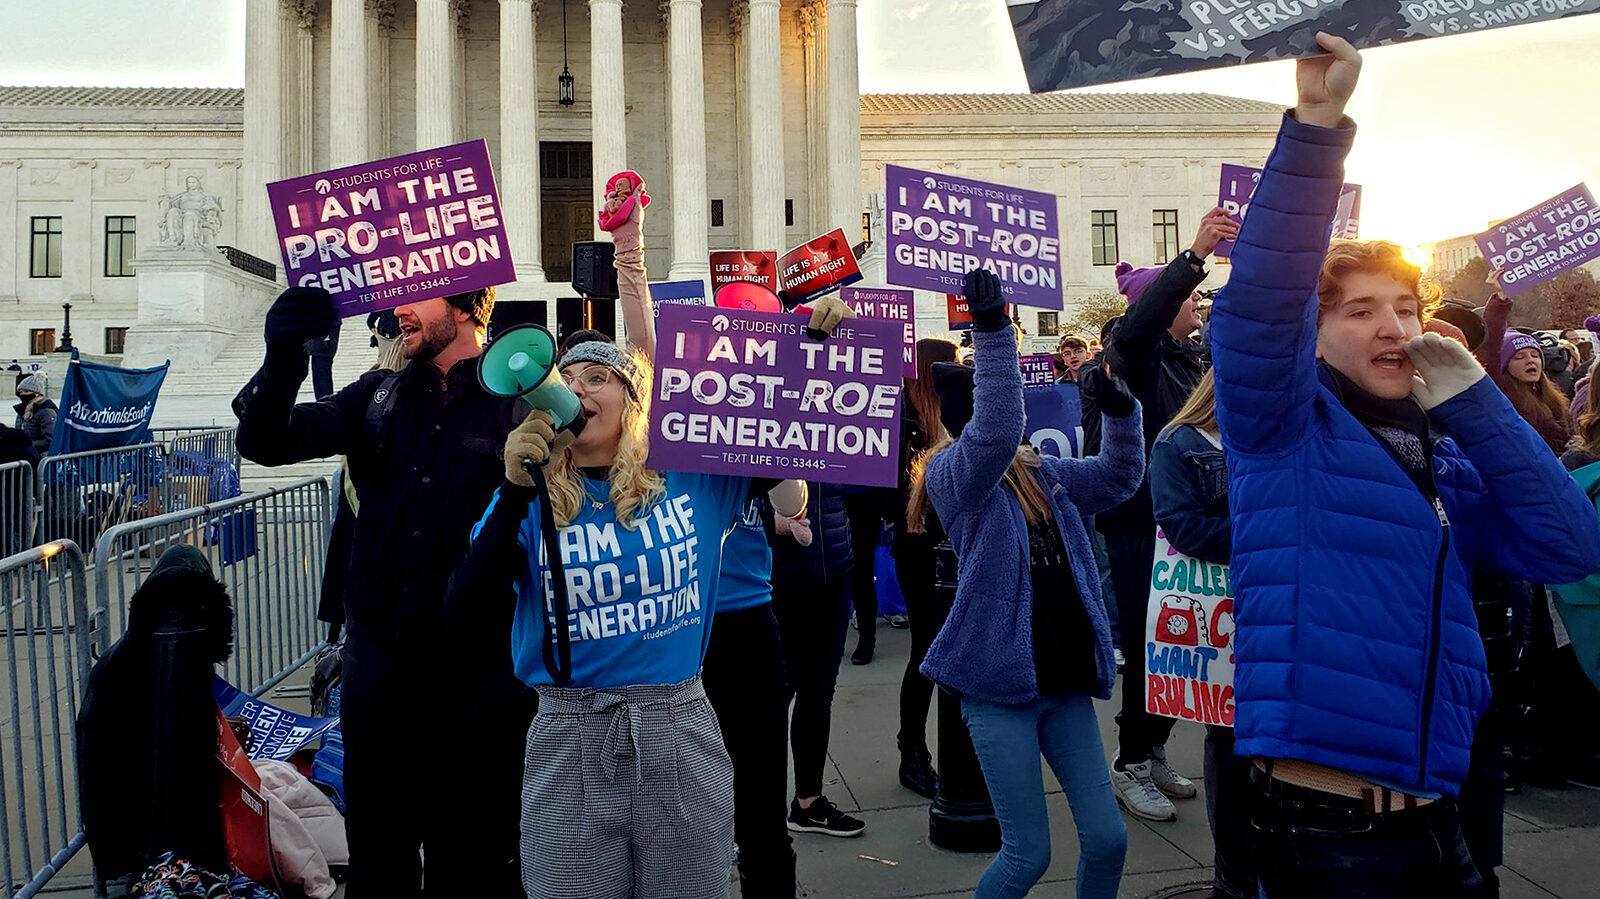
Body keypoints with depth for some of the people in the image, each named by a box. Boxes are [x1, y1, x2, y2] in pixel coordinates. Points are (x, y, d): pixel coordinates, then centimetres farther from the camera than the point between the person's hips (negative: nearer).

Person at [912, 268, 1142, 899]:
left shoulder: (1043, 474, 11)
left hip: (1066, 680, 7)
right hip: (999, 687, -6)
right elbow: (994, 433, -30)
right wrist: (991, 331, -39)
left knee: (1107, 838, 9)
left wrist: (1119, 406, -3)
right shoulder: (953, 473, -10)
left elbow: (1120, 475, 14)